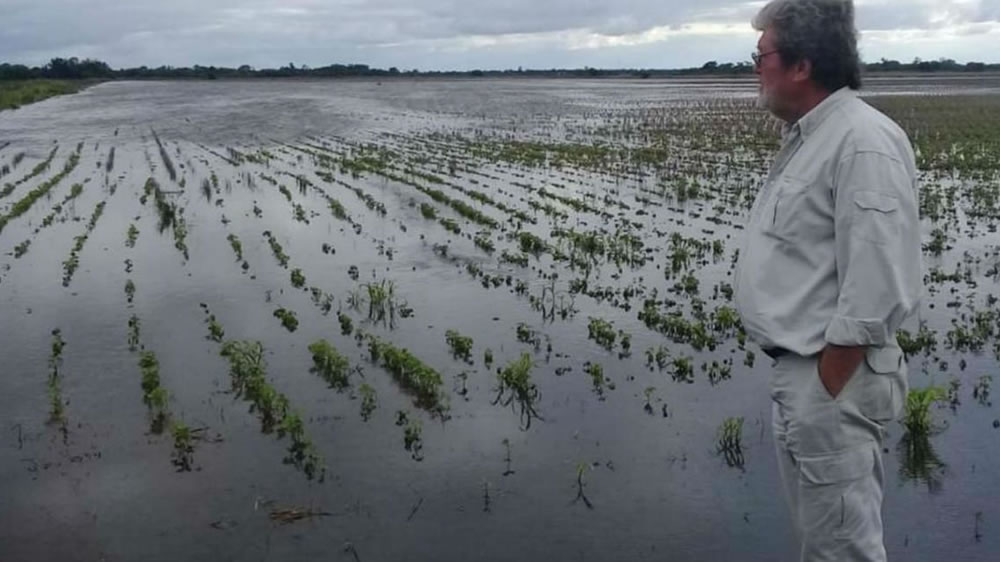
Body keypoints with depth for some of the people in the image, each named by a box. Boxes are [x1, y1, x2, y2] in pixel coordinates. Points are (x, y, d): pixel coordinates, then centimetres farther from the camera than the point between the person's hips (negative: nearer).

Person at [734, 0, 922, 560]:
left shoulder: (864, 142, -20)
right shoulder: (810, 136, 12)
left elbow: (874, 291, -24)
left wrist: (826, 389, -20)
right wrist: (800, 382, 17)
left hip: (832, 375, -10)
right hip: (801, 367, 10)